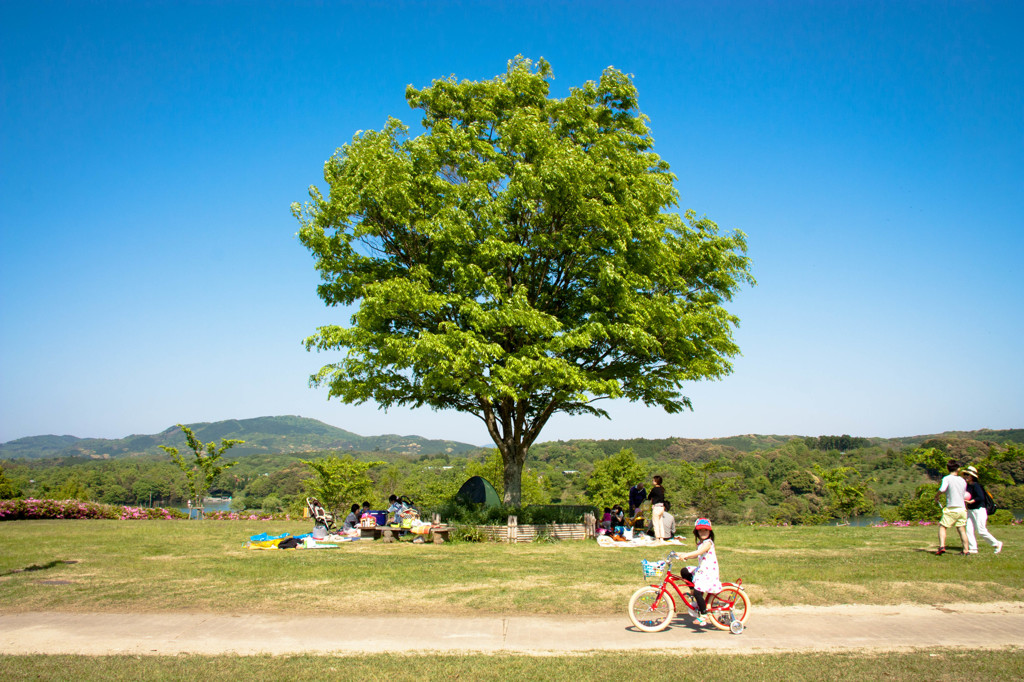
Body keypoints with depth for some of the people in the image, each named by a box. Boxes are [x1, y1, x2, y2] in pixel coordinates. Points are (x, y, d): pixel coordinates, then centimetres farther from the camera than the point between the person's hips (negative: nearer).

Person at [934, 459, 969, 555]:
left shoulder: (947, 478, -7)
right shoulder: (963, 481, 10)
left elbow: (942, 489, -23)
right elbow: (965, 493, 17)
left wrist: (936, 496, -6)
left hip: (951, 509, -5)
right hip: (962, 508, 5)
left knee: (942, 527, 0)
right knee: (962, 529, 10)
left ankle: (942, 546, -15)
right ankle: (966, 550, 9)